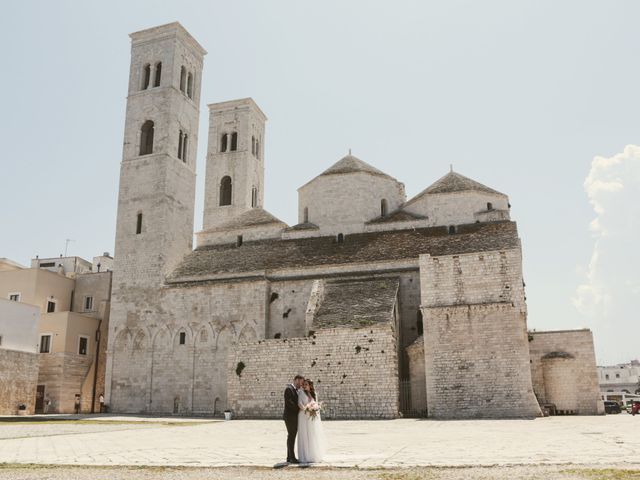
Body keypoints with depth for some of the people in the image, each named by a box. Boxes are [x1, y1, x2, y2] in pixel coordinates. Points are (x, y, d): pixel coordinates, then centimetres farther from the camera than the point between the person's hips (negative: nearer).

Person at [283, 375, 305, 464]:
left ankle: (289, 457, 14)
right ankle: (292, 457, -6)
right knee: (291, 436, -8)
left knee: (291, 437, 10)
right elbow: (289, 402, -22)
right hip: (290, 416, -10)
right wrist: (298, 408, -13)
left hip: (294, 417, 10)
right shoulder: (289, 388, -13)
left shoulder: (295, 390, 17)